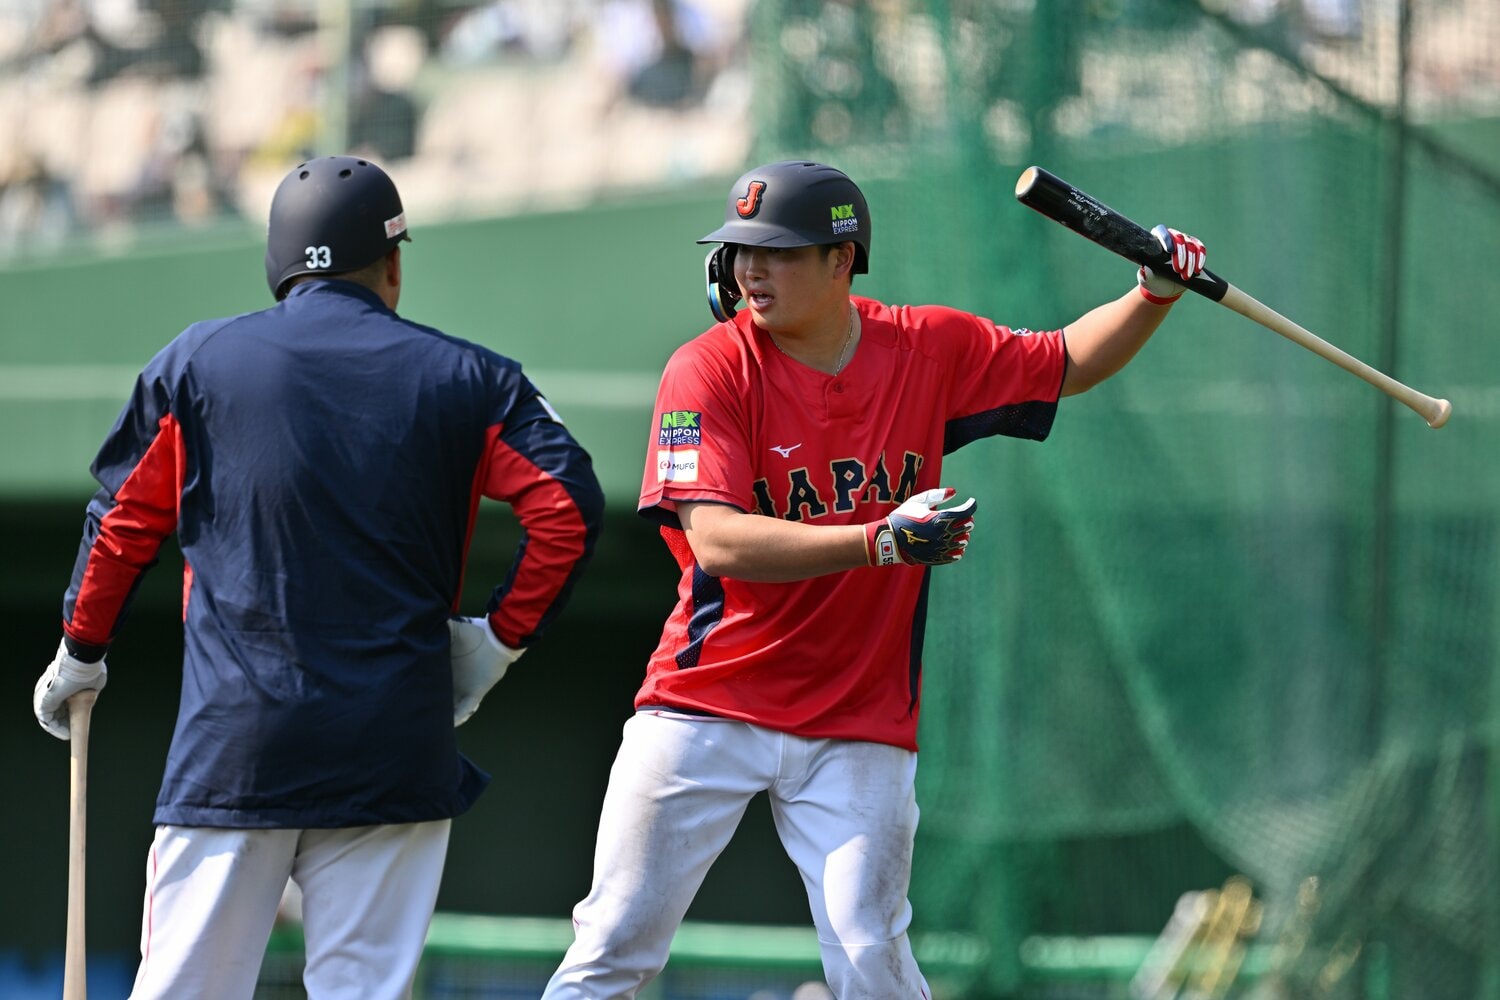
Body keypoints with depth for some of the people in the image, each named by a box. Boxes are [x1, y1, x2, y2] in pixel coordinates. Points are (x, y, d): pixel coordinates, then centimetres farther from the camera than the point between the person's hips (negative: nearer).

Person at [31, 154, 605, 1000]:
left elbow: (126, 523, 10)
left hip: (234, 741, 0)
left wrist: (80, 655, 22)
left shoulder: (196, 361, 6)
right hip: (394, 757, 0)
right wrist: (498, 641, 5)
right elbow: (568, 508, -4)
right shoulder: (465, 378, 5)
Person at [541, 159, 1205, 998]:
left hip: (860, 730, 2)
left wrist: (1156, 293, -3)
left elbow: (1072, 364, 16)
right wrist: (880, 541, -30)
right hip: (708, 709, -2)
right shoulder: (709, 371, -10)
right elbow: (717, 540, -21)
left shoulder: (927, 350, 2)